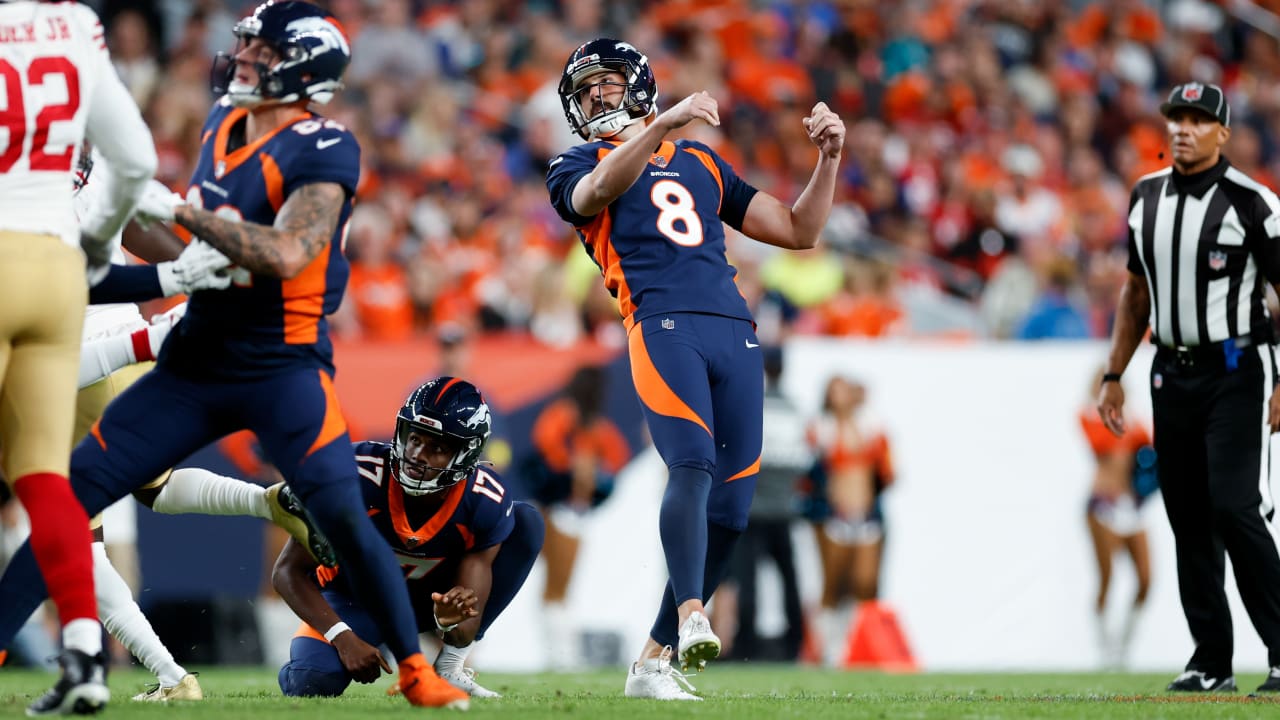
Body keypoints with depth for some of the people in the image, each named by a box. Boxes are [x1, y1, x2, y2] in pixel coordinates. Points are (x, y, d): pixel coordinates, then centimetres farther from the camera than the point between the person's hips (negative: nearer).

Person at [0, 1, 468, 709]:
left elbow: (285, 255, -29)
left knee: (343, 515, -19)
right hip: (194, 359, 7)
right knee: (69, 493, -1)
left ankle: (415, 670, -2)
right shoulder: (223, 122, 9)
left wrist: (177, 209, -26)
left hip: (283, 366, -7)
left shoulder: (321, 151, -15)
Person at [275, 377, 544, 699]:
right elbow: (288, 570, -23)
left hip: (430, 599, 3)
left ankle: (448, 668, -13)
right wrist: (344, 638, -33)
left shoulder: (486, 503, -25)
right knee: (311, 681, -34)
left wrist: (455, 623, -48)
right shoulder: (359, 476, -30)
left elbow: (468, 625, -23)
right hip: (354, 597, -2)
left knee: (526, 521, -17)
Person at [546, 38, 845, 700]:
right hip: (662, 324, -4)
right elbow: (598, 191, -10)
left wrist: (829, 159, 16)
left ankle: (652, 662, 4)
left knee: (729, 508, -2)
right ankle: (690, 617, -42)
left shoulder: (699, 163, 30)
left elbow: (798, 231, 29)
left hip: (734, 333, 4)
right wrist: (662, 127, -22)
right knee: (692, 465, -28)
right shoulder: (579, 166, 17)